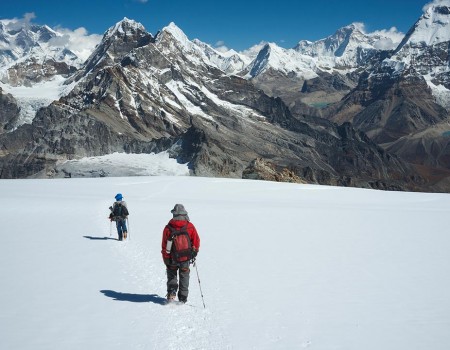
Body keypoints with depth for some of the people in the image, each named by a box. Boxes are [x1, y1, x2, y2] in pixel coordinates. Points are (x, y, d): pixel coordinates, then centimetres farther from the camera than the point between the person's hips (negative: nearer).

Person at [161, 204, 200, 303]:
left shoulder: (168, 228, -13)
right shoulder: (190, 226, -10)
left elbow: (164, 246, -8)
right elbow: (196, 241, -3)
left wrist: (166, 259, 2)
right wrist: (194, 253, 14)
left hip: (172, 259, -1)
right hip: (186, 258, 1)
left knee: (172, 275, 20)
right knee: (184, 277, 17)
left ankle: (171, 293, 2)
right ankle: (183, 298, 19)